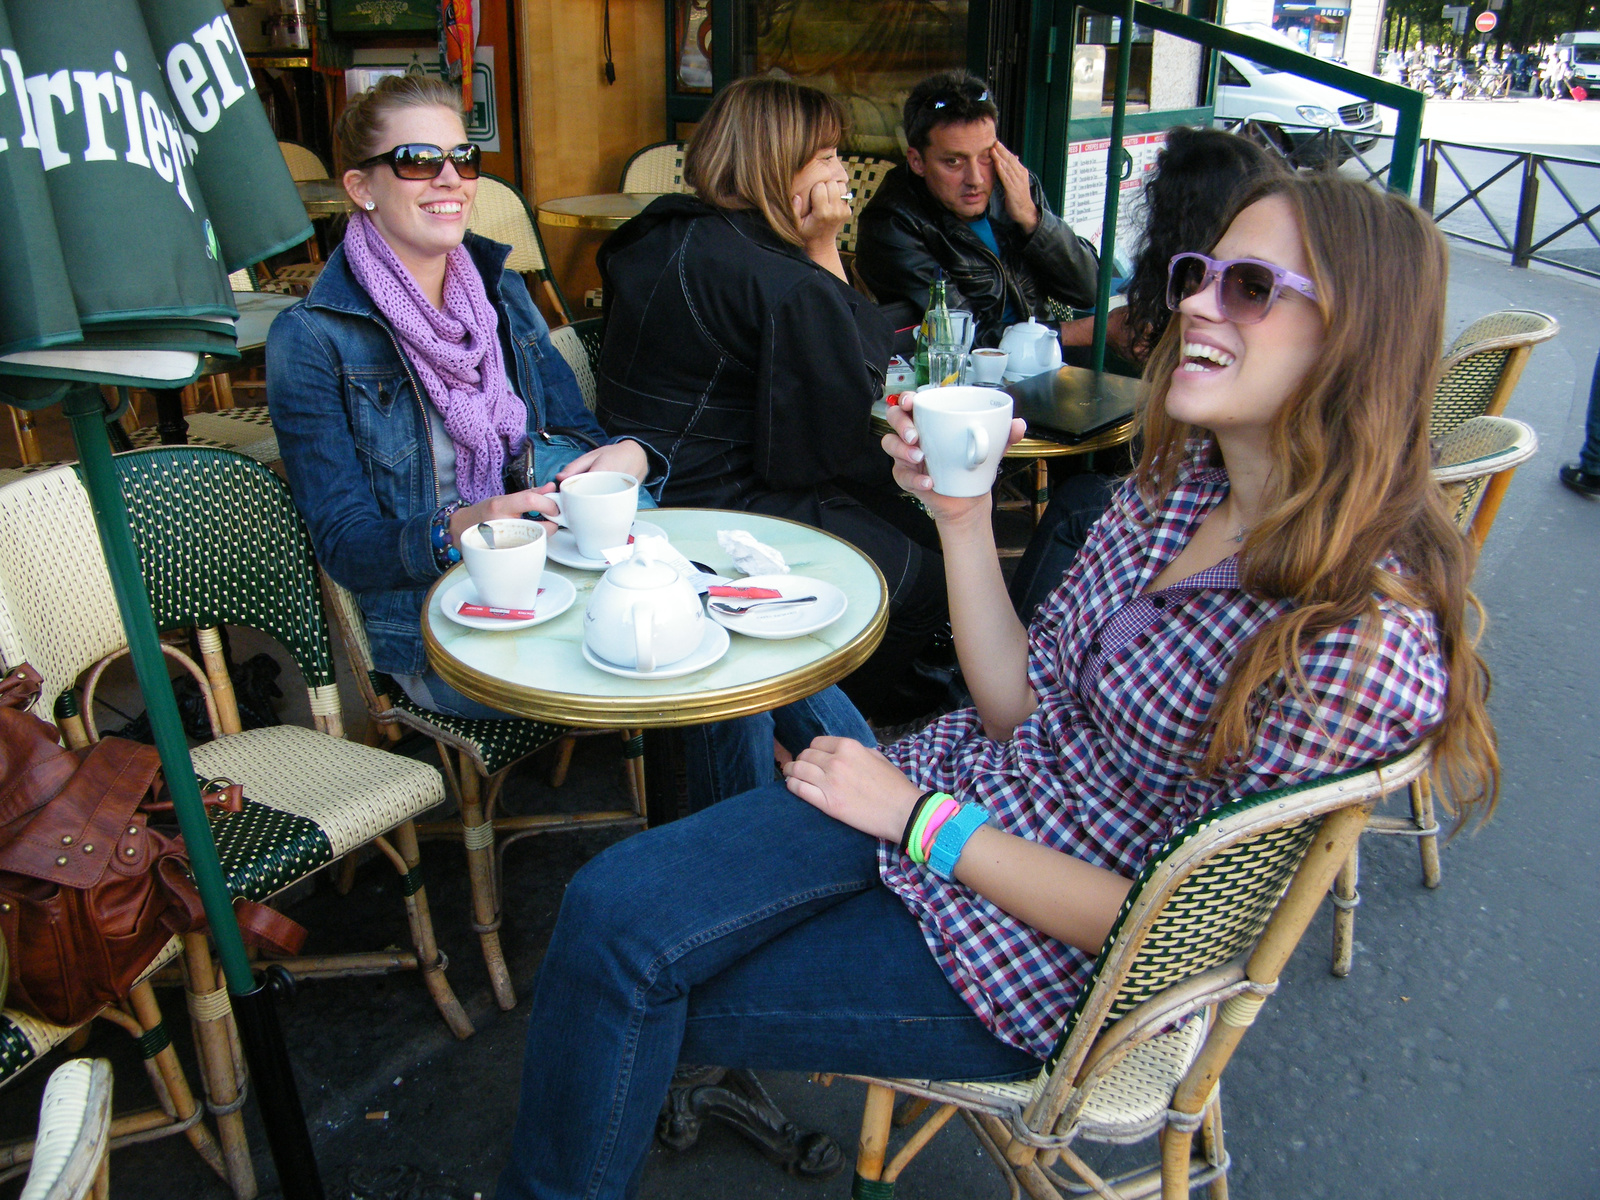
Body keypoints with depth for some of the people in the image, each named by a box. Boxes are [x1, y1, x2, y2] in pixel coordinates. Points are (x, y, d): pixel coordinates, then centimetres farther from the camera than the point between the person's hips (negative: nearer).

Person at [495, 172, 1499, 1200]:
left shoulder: (1370, 636, -25)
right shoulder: (1180, 480, -1)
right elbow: (1019, 705, 2)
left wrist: (923, 819, -17)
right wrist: (963, 516, -9)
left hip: (1041, 959, -7)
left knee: (641, 999, -7)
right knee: (613, 906, 0)